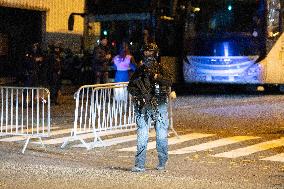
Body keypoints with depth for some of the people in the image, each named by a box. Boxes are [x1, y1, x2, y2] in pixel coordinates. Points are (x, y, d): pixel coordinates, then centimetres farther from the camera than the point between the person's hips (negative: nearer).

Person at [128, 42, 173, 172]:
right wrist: (138, 95, -6)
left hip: (160, 106, -1)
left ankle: (162, 163, 18)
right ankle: (140, 165, -7)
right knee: (142, 136, -7)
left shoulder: (161, 69, 4)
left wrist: (156, 76, -26)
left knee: (162, 136, 3)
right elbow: (130, 87, 13)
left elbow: (169, 81, -13)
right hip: (143, 107, 1)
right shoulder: (139, 70, 11)